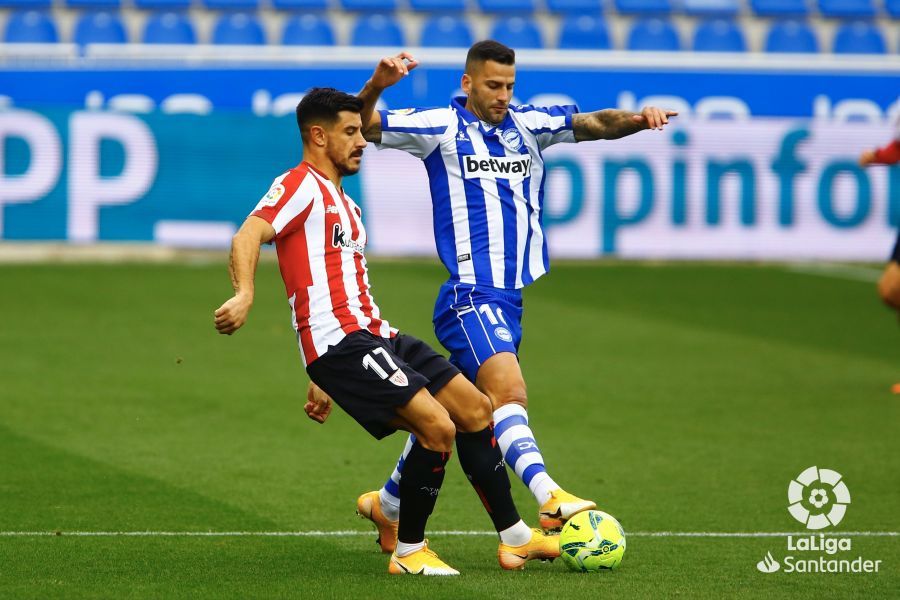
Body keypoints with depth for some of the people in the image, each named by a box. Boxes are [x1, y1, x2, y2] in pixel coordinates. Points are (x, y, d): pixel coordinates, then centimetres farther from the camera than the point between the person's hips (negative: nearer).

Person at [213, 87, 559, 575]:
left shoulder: (342, 204, 27)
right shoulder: (301, 185, -3)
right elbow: (248, 237, -20)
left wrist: (324, 381, 31)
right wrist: (244, 295, -39)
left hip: (372, 335, 10)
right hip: (339, 341, -10)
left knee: (475, 409, 7)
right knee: (437, 426, -20)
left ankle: (515, 538, 14)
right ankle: (408, 552, -7)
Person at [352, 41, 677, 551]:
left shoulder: (528, 124, 11)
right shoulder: (440, 127, -2)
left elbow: (593, 124, 1)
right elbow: (359, 126, -4)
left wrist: (638, 119, -18)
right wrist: (377, 84, -23)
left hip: (515, 295, 6)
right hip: (471, 294, -6)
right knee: (509, 390, -25)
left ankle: (388, 505, 29)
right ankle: (551, 500, -39)